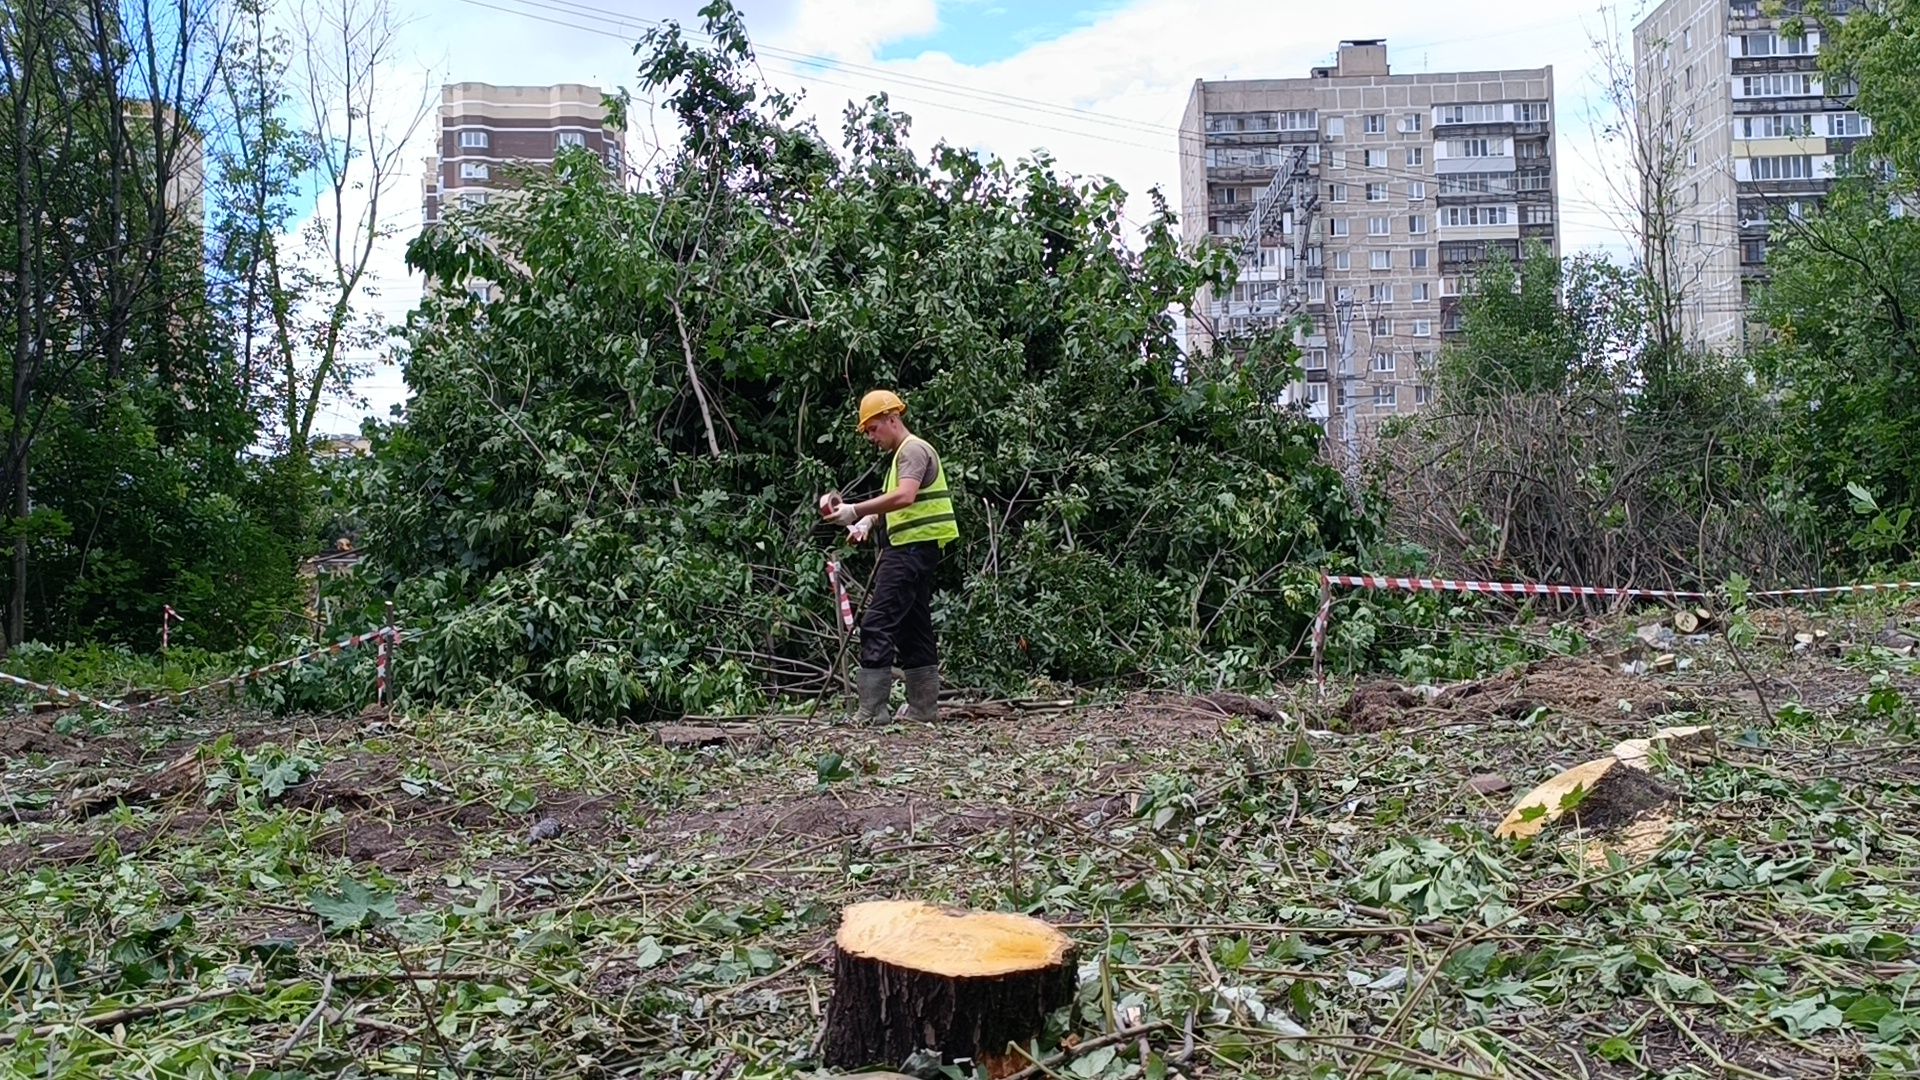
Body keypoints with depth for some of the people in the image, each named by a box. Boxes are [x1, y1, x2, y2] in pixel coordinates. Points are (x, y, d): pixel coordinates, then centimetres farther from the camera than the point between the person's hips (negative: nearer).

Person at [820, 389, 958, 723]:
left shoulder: (913, 449, -9)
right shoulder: (903, 453, 23)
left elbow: (904, 497, -26)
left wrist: (856, 511, -26)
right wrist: (868, 521, 5)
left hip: (911, 547, -11)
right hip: (913, 548, 11)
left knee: (877, 624, -12)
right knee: (914, 627, 12)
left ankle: (871, 710, -12)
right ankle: (924, 708, 16)